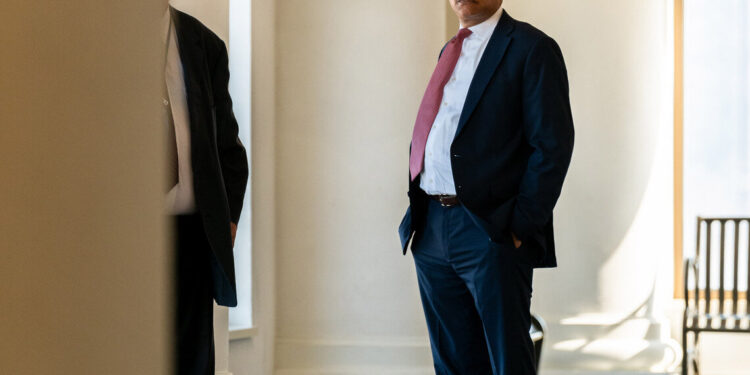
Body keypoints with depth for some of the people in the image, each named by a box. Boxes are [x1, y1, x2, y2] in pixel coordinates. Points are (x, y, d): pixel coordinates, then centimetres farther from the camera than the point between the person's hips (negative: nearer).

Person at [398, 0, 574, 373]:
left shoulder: (530, 47, -5)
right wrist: (417, 211, 10)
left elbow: (552, 145, -11)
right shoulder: (450, 51, 19)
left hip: (491, 234, -7)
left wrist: (522, 226, -15)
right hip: (431, 229, 7)